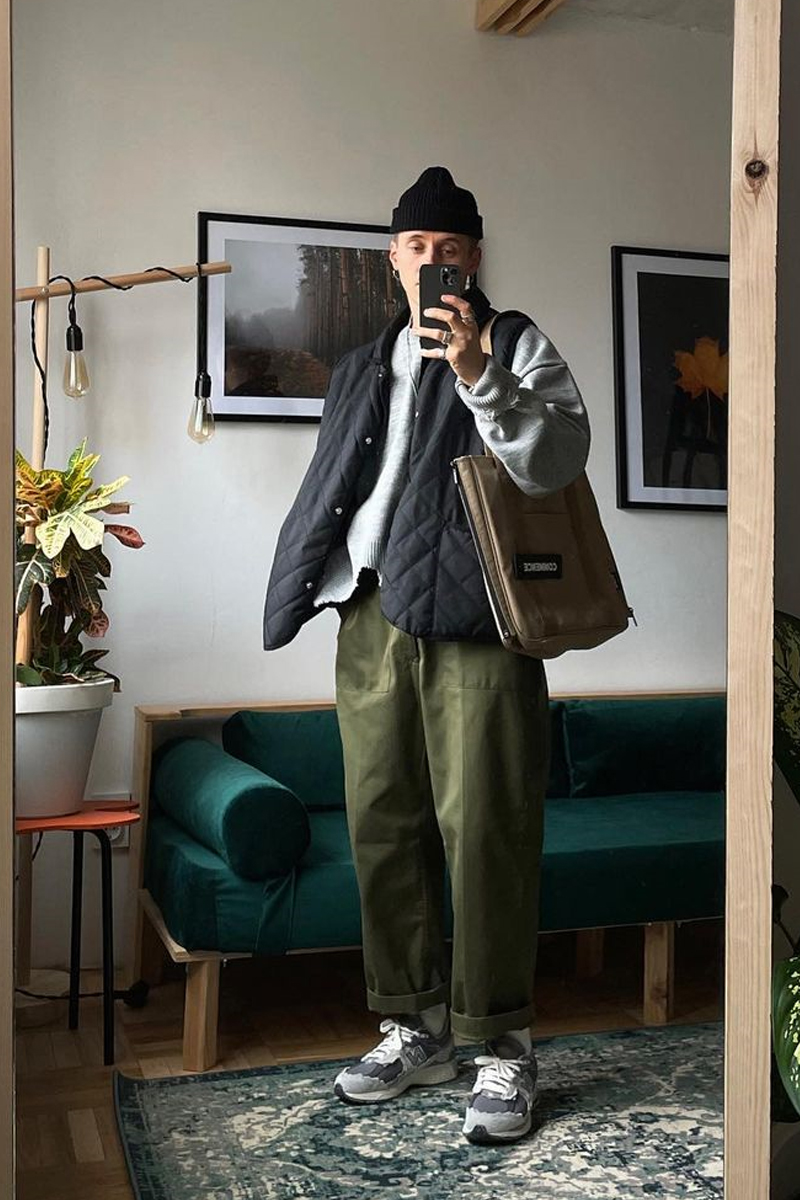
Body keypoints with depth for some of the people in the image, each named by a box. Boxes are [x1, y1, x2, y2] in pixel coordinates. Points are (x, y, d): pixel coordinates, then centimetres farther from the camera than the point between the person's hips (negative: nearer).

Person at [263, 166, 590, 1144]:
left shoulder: (516, 346, 8)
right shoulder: (363, 367, 24)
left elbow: (558, 461, -9)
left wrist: (477, 374, -20)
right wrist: (306, 591, 17)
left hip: (473, 622, -5)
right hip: (371, 619, 6)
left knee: (484, 831, -7)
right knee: (383, 827, 7)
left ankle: (503, 1044, 7)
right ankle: (417, 1026, 21)